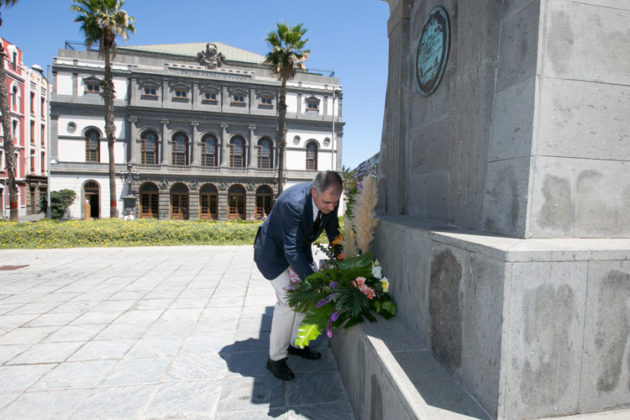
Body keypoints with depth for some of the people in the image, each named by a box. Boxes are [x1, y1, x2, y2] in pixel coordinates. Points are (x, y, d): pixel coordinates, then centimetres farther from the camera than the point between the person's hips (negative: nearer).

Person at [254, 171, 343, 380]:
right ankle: (276, 357, 7)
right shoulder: (293, 202, -39)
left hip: (299, 247, 7)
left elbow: (333, 232, -2)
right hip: (274, 250, -7)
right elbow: (291, 252, -36)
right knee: (289, 299, -14)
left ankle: (295, 343, 27)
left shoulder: (330, 199, -18)